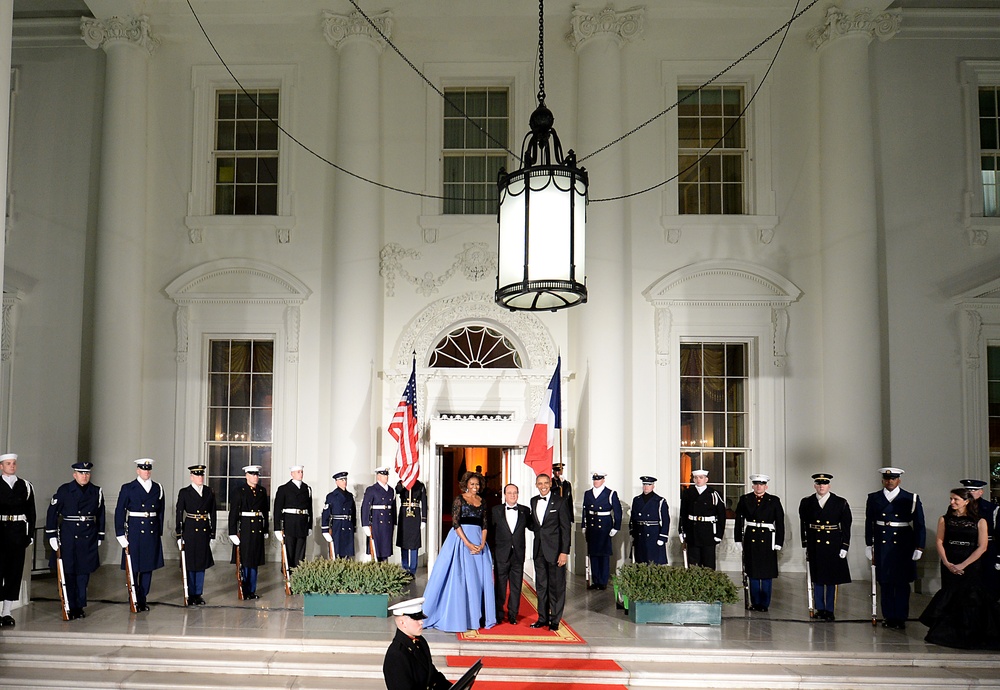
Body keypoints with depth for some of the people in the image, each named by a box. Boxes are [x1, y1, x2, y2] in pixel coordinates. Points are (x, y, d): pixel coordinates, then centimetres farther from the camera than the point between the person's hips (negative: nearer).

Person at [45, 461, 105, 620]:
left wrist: (100, 536, 12)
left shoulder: (96, 492, 7)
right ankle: (70, 607, 10)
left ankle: (80, 606, 15)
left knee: (84, 572, 5)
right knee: (68, 572, 1)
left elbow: (100, 516, 13)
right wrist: (52, 535, -5)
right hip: (68, 536, -2)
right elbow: (52, 512, -1)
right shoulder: (64, 490, -2)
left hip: (89, 537, 2)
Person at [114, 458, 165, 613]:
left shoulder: (158, 488, 9)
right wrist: (120, 534, -8)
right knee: (133, 567, 1)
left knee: (148, 566, 8)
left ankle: (143, 598, 18)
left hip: (152, 533, 3)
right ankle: (134, 601, 12)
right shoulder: (128, 488, -1)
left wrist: (159, 531, 9)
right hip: (134, 532, -3)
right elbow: (119, 512, -3)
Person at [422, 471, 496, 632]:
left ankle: (476, 616, 11)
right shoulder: (459, 499, -2)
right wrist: (467, 543, -16)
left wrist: (482, 544, -5)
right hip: (461, 539, -5)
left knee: (479, 578, 3)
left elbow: (484, 525, 10)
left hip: (478, 541, 5)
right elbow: (455, 523, -9)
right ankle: (458, 615, 3)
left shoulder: (482, 502, 13)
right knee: (460, 576, -4)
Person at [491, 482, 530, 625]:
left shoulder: (525, 510, 6)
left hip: (518, 554, 1)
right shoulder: (496, 510, 2)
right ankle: (498, 614, 19)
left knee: (516, 586, 6)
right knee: (500, 585, 7)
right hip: (501, 554, -1)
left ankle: (512, 615, 17)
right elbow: (490, 531, 2)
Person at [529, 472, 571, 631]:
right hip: (539, 549, 5)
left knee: (556, 586, 1)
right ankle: (543, 618, 21)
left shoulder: (560, 502, -6)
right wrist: (533, 527, -1)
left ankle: (555, 620, 10)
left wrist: (564, 552, -14)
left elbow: (566, 528, -8)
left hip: (555, 549, -5)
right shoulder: (533, 501, 10)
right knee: (541, 585, 11)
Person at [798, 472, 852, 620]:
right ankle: (820, 609, 18)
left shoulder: (841, 503, -1)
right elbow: (803, 526, 5)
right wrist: (805, 545, 2)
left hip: (833, 546, -1)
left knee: (831, 580, 6)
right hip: (814, 546, 1)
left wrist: (844, 547, -5)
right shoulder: (806, 503, 2)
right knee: (817, 579, 8)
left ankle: (829, 610, 15)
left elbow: (846, 527, -1)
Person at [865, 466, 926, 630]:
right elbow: (869, 524, 10)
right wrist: (869, 546, 10)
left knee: (902, 584, 3)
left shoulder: (911, 499, 0)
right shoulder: (874, 499, 6)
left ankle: (901, 618, 10)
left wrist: (918, 548, -2)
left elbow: (919, 525, 2)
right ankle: (889, 617, 15)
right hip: (882, 547, 2)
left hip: (903, 548, -2)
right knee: (885, 583, 6)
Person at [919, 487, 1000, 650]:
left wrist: (962, 565, -13)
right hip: (949, 566, 2)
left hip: (971, 566, -2)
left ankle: (970, 638, 12)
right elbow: (940, 542, 3)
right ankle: (947, 634, 12)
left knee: (970, 600, -1)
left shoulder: (980, 522, 0)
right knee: (949, 599, 1)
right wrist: (947, 563, -12)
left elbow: (982, 547, -6)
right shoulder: (944, 519, 7)